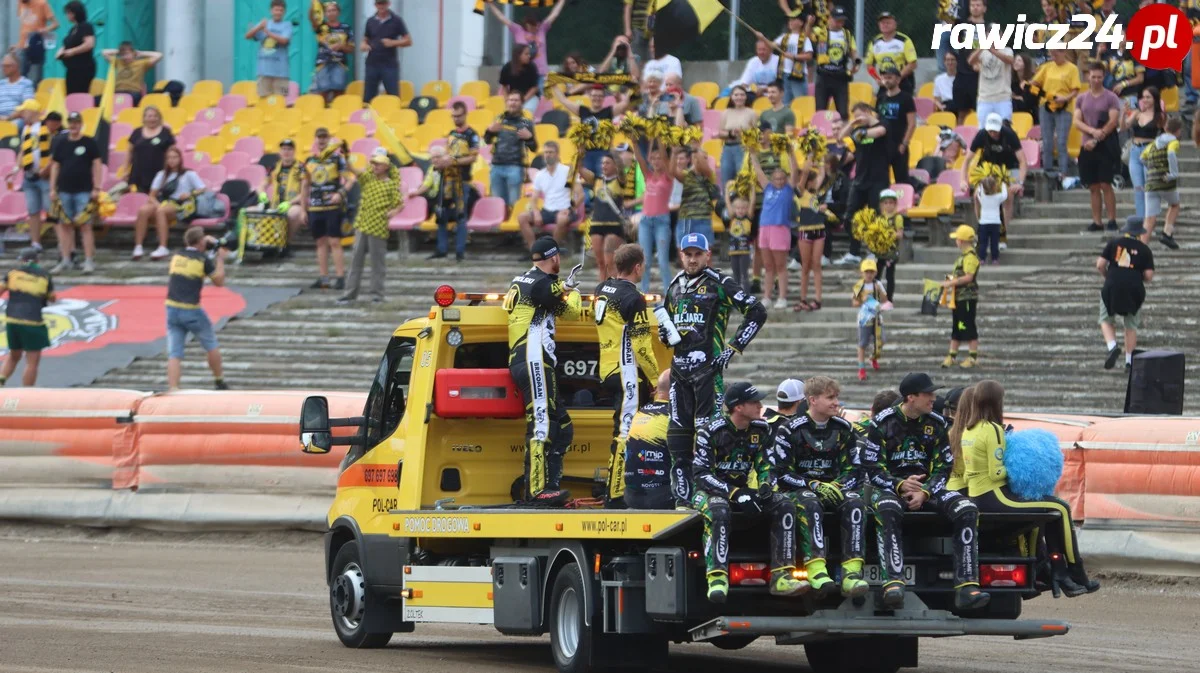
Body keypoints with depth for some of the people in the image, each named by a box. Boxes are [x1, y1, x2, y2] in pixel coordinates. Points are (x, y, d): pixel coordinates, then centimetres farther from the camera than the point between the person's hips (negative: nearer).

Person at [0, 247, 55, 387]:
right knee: (32, 362, 3)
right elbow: (52, 299, 14)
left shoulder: (14, 272, 5)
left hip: (12, 320, 3)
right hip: (32, 322, -3)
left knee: (14, 356, 23)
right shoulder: (44, 276, 3)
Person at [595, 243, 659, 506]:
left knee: (624, 429, 17)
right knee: (625, 432, -10)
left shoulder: (602, 290, 12)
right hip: (628, 374, -9)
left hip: (607, 371, 9)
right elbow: (640, 347, -16)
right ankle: (616, 496, -14)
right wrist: (656, 379, -8)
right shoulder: (633, 299, -14)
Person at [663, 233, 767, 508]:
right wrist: (664, 333, 8)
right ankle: (682, 494, 9)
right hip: (679, 367, 7)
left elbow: (757, 312, -7)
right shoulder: (675, 286, 17)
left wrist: (733, 348, -10)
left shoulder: (719, 284, -4)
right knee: (678, 432, 5)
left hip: (708, 366, -7)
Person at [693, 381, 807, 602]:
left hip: (744, 490, 5)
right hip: (711, 491, -5)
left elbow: (764, 465, 13)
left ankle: (780, 577, -22)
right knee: (718, 511, -40)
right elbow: (702, 474, -16)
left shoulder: (761, 429, 5)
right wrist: (735, 493, -27)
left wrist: (765, 485, -11)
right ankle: (717, 579, -45)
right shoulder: (711, 431, -13)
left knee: (784, 505, -18)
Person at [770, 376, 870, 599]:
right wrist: (814, 486, -17)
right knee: (810, 503, -38)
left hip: (833, 486, 4)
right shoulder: (791, 429, -2)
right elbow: (781, 473, -6)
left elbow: (854, 469, 12)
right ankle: (816, 570, -52)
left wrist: (838, 486, -9)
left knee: (855, 502, -29)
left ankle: (852, 571, -40)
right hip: (798, 489, -4)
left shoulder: (843, 429, 10)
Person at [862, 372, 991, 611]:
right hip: (890, 487, -4)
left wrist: (924, 493, -12)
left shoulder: (935, 424, 9)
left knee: (967, 509, -23)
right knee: (887, 509, -41)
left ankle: (967, 587, -28)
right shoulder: (883, 422, -2)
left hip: (927, 487, 4)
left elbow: (943, 468, 7)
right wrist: (900, 485, -20)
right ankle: (893, 584, -50)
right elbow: (872, 468, -4)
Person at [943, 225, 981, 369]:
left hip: (968, 297, -10)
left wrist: (951, 283, -19)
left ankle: (973, 357, 3)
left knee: (968, 327, -4)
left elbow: (968, 277, -24)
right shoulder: (963, 255, 15)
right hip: (958, 296, 10)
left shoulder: (970, 257, -16)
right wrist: (952, 279, 10)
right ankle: (951, 355, 18)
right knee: (956, 328, 13)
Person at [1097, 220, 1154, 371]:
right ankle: (1129, 361, 15)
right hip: (1134, 290, 1)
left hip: (1112, 287, -1)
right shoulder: (1144, 249, 4)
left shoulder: (1114, 243, 4)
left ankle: (1112, 346, -10)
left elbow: (1100, 265, 0)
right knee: (1131, 326, 17)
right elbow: (1149, 276, 0)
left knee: (1106, 321, 17)